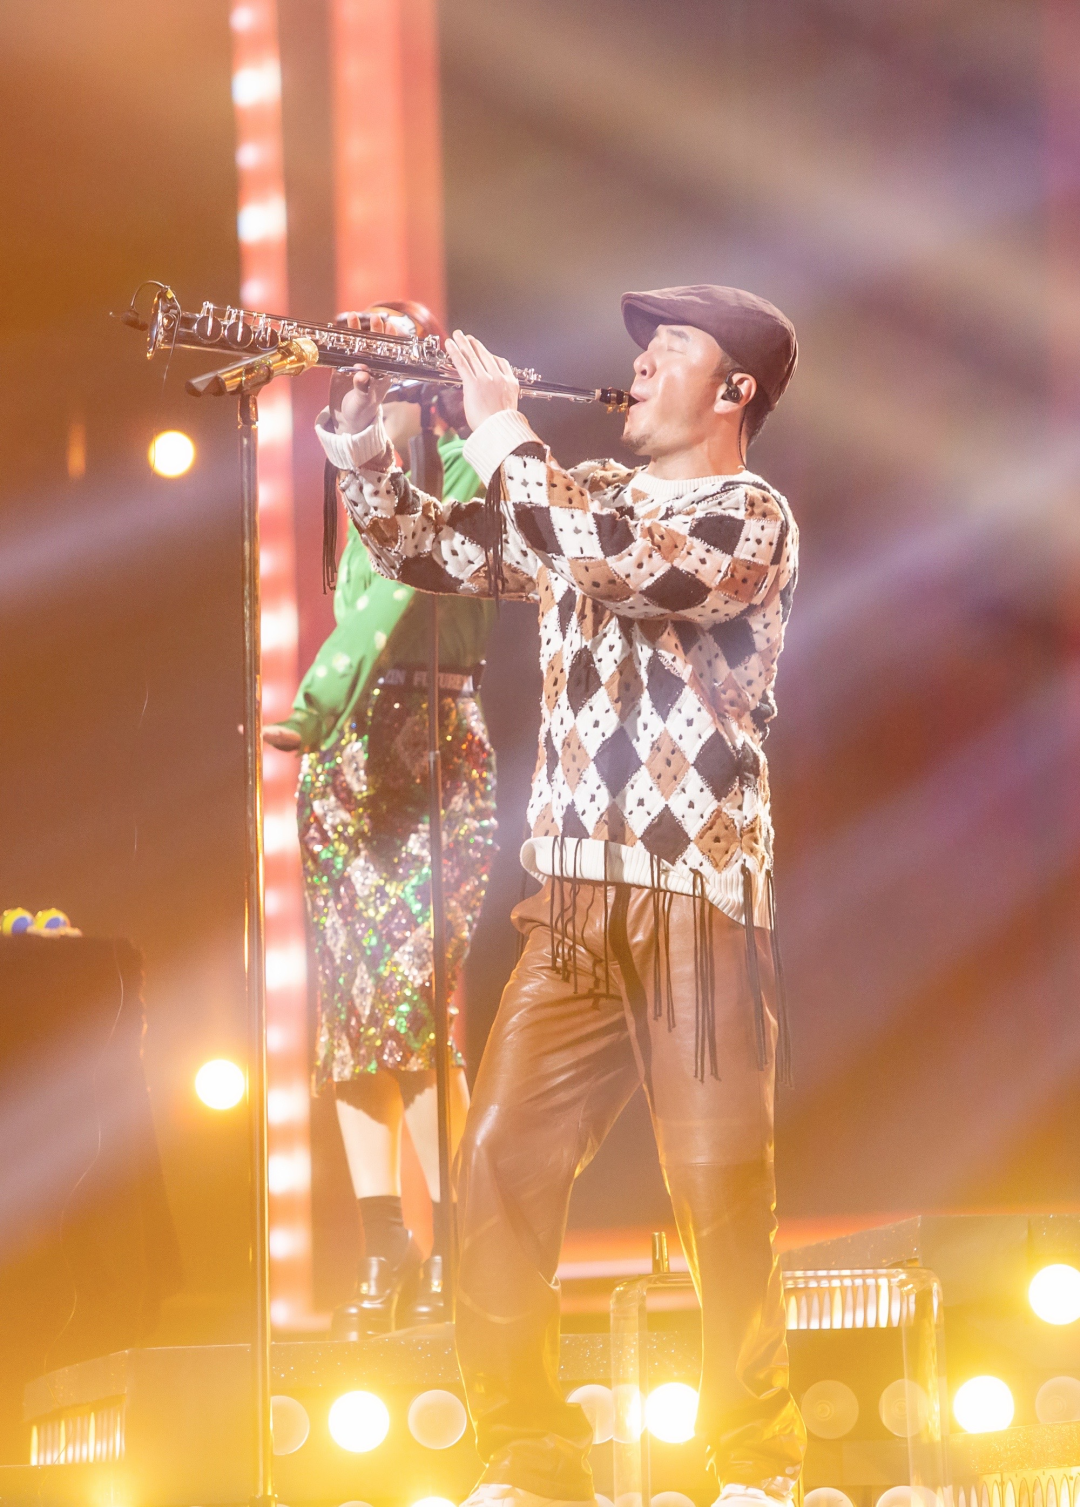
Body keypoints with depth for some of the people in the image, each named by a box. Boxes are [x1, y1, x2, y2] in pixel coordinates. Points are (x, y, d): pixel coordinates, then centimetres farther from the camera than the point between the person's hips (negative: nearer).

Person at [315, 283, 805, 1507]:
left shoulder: (753, 518, -2)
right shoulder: (585, 502, 18)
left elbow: (631, 566, -20)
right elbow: (422, 552, 18)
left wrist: (503, 432, -13)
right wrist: (359, 429, 3)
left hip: (699, 904, -5)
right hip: (571, 902, 6)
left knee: (720, 1194, -5)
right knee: (501, 1161, -3)